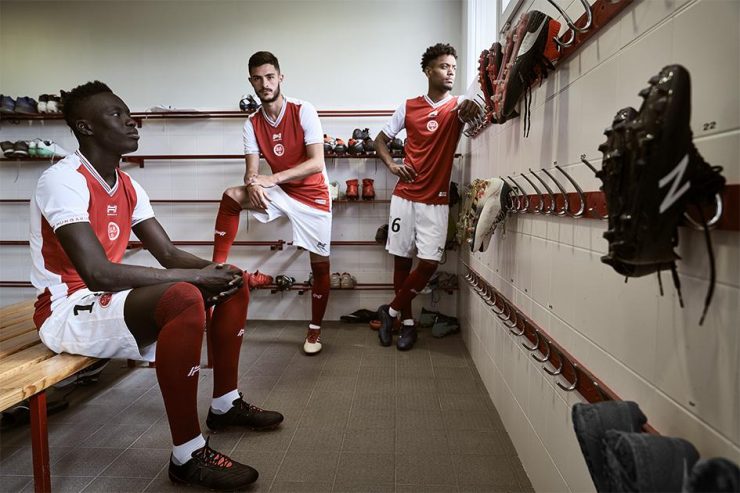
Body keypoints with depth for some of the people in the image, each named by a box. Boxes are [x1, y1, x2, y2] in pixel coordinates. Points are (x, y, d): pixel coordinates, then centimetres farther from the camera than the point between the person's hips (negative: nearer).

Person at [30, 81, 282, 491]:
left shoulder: (127, 186, 7)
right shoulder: (63, 180, -20)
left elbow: (169, 254, 6)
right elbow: (98, 274, -32)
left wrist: (211, 271, -15)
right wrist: (195, 276, -27)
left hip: (110, 297, 9)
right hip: (68, 311, -9)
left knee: (232, 280, 3)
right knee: (184, 297, -37)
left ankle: (225, 403, 13)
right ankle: (187, 454, -24)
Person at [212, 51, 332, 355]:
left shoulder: (303, 111, -15)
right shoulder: (252, 123, -2)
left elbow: (317, 162, -24)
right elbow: (252, 169, -8)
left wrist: (272, 178, -32)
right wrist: (252, 184, -33)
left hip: (313, 194, -3)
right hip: (280, 192, 4)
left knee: (320, 263, 0)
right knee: (231, 196, -20)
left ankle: (315, 330, 18)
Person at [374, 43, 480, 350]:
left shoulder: (457, 105, 2)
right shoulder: (409, 107, 5)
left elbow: (471, 112, -22)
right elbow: (380, 140, 12)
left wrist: (472, 108, -45)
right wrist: (392, 164, -6)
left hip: (437, 200, -1)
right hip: (405, 196, 1)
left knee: (429, 262, -7)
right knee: (402, 258, 5)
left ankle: (391, 311, 14)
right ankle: (407, 322, 21)